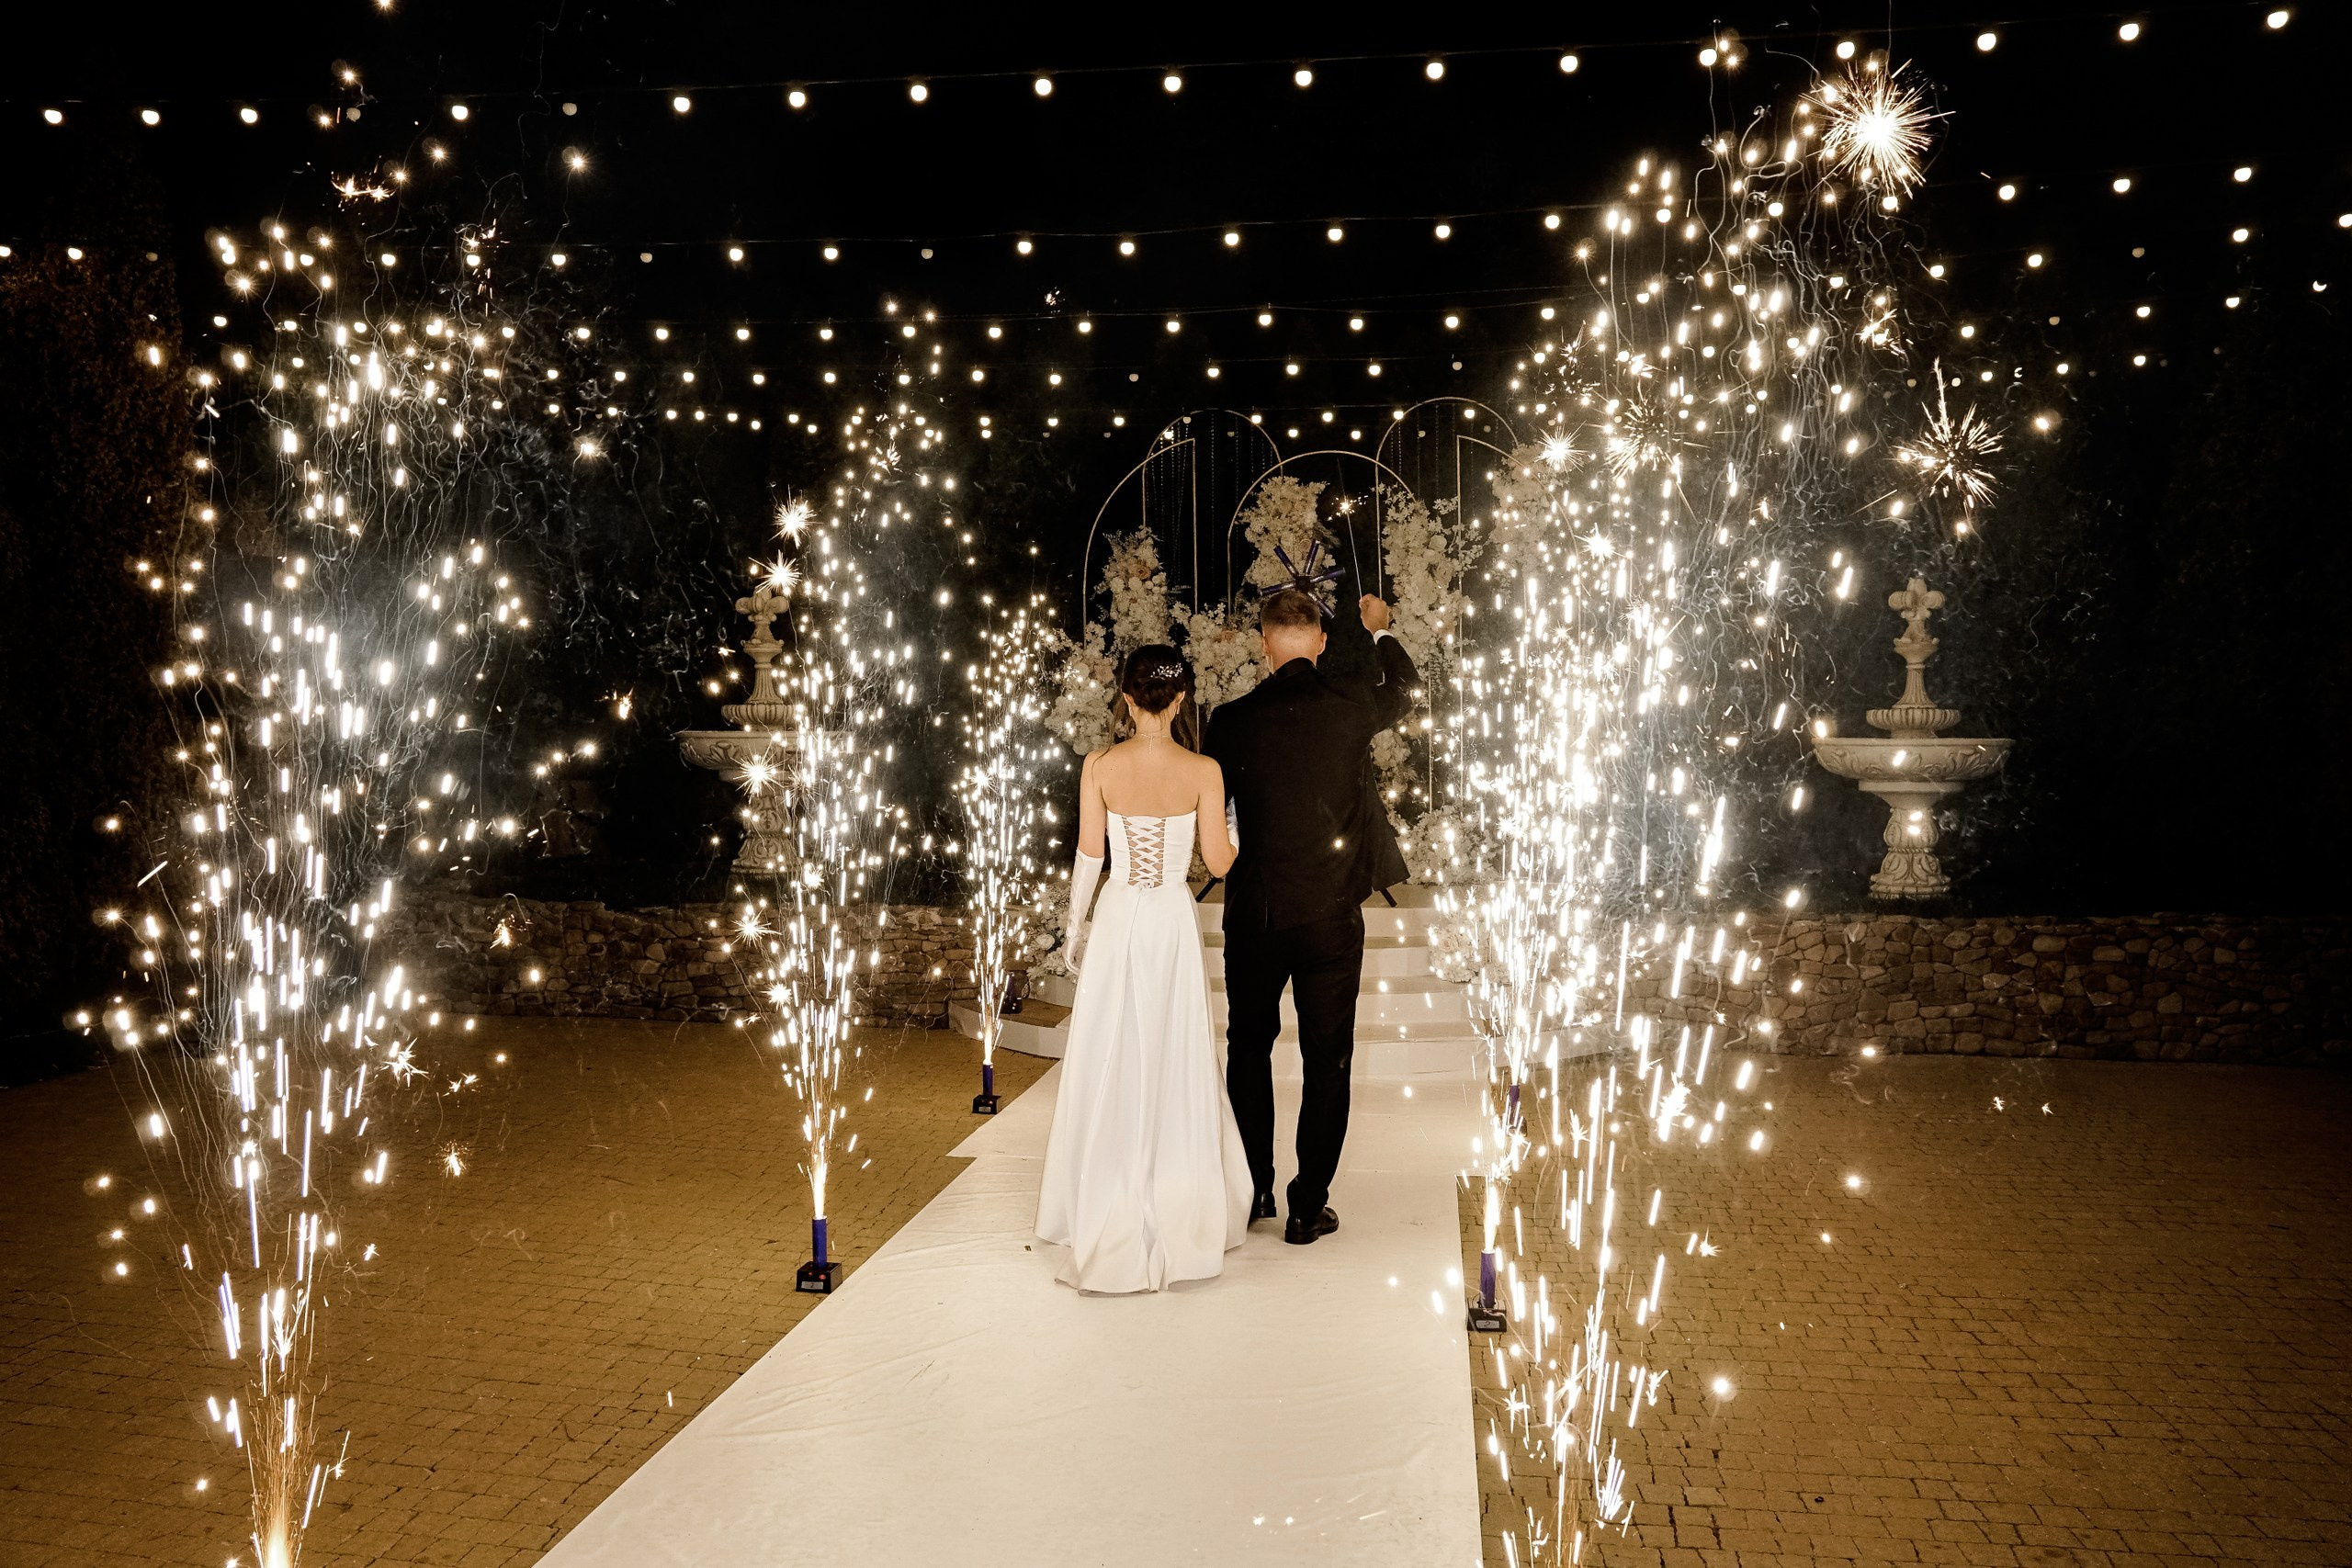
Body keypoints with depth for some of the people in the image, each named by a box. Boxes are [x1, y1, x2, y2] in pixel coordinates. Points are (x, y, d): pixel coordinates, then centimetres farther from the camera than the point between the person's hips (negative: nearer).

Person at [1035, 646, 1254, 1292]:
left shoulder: (1100, 767, -8)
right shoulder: (1203, 771, -9)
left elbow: (1088, 857, -3)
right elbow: (1220, 861, -4)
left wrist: (1075, 929, 10)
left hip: (1117, 922, 0)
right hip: (1174, 923, 0)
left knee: (1110, 1069, 9)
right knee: (1176, 1067, 12)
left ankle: (1107, 1221, 16)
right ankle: (1178, 1213, 23)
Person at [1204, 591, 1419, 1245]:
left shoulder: (1231, 720, -8)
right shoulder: (1351, 706, -6)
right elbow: (1405, 688, 17)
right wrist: (1380, 628, 35)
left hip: (1254, 914, 1)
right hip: (1332, 914, -1)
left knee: (1249, 1047, 17)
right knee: (1327, 1060, 8)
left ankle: (1252, 1191, 26)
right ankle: (1308, 1207, 13)